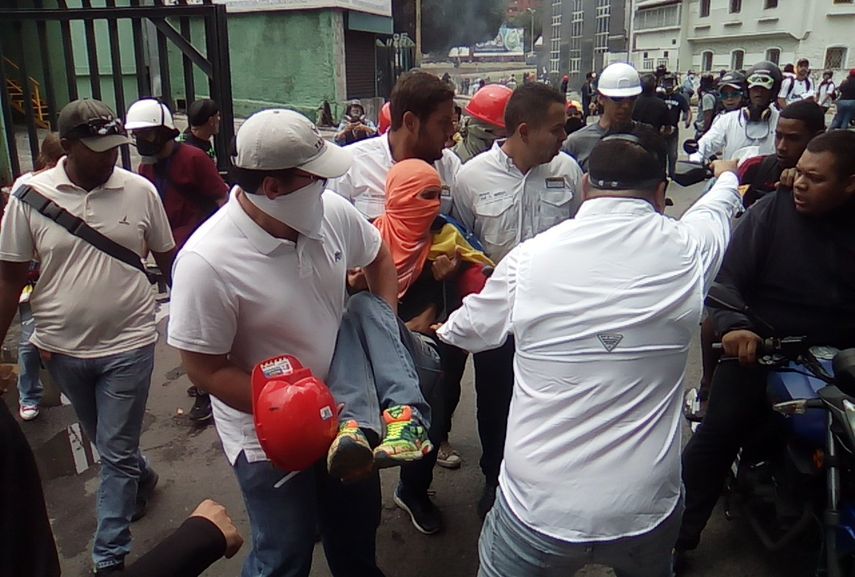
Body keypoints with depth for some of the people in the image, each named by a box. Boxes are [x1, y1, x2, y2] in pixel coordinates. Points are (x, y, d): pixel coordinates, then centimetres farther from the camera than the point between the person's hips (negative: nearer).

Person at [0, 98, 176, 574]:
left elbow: (168, 259, 4)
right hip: (63, 347, 2)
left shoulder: (141, 190, -7)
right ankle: (142, 478, 52)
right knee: (105, 441, 23)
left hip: (128, 344, -2)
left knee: (116, 452, 4)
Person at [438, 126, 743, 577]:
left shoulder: (529, 257, -10)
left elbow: (472, 330, 8)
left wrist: (444, 330, 33)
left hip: (537, 508, -1)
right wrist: (727, 179, 44)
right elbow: (716, 209, 19)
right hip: (645, 513, 2)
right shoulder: (686, 251, -7)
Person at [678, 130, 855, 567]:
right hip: (758, 350, -2)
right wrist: (733, 325, -26)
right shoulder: (772, 211, -4)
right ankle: (677, 535, 8)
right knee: (716, 437, -5)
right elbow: (728, 275, -7)